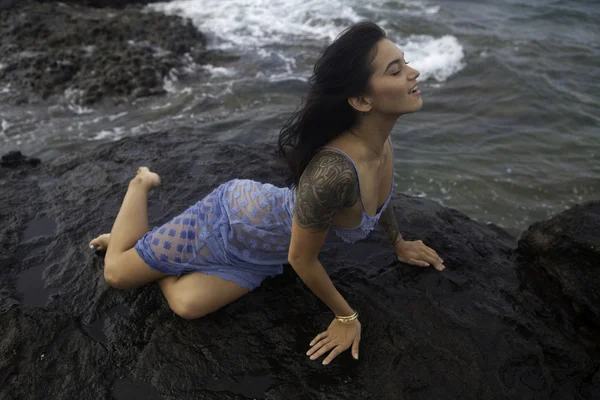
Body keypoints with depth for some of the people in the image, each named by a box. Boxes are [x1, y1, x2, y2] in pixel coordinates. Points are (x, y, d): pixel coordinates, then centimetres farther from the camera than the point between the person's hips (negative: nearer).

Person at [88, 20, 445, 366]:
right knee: (117, 272, 8)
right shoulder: (334, 170, -42)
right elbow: (302, 259, -27)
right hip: (235, 223, -6)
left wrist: (399, 244, 20)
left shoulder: (380, 135, -16)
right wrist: (346, 316, -11)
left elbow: (378, 193, 8)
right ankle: (143, 183, 33)